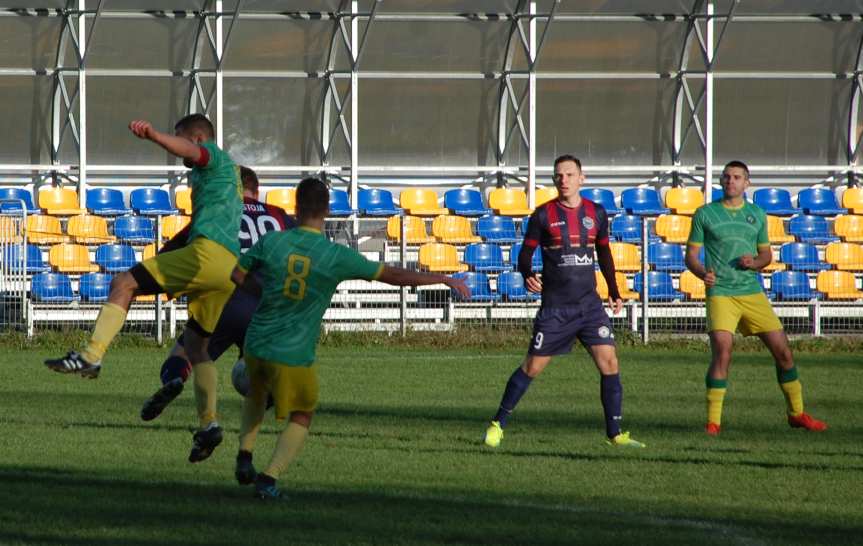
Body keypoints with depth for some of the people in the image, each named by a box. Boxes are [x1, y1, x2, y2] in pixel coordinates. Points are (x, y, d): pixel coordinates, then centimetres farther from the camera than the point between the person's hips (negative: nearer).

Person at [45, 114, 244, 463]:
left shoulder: (214, 158, 7)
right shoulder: (227, 173, 35)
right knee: (194, 344, 16)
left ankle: (92, 356, -25)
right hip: (230, 267, 10)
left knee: (124, 284, -11)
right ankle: (208, 424, 6)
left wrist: (152, 135, -37)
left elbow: (186, 149, -19)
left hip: (208, 252, -10)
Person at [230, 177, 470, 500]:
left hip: (257, 344, 3)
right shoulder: (338, 257, -13)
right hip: (295, 355, -3)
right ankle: (269, 477, 0)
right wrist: (445, 280, 4)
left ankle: (245, 454, 18)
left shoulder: (271, 242, -8)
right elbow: (395, 276, -7)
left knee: (256, 393, 33)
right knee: (301, 419, 16)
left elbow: (237, 275, 6)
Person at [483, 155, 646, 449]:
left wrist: (614, 291, 14)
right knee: (533, 366, -1)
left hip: (589, 303, 3)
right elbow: (525, 253, -1)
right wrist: (527, 275, -22)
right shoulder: (543, 215, -4)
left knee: (609, 362, -8)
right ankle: (498, 424, 13)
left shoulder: (596, 213, 6)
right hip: (554, 306, -3)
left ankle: (615, 433, 0)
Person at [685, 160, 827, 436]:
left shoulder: (757, 214, 12)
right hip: (720, 293, -4)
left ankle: (797, 414, 19)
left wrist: (754, 263, -5)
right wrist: (703, 273, -18)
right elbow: (691, 255, 4)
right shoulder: (705, 214, 3)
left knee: (783, 351, 3)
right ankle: (713, 421, -10)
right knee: (722, 353, -19)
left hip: (752, 292, 4)